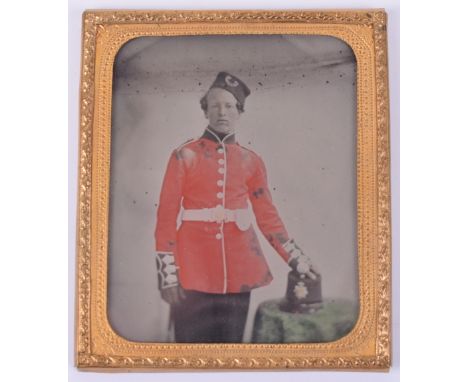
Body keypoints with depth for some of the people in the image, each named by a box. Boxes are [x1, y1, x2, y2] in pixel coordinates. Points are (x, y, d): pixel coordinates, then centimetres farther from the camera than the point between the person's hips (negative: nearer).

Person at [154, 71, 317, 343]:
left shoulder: (252, 161, 8)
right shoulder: (185, 156, -1)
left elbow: (268, 216, 12)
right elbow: (167, 217, -3)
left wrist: (296, 259, 7)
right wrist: (168, 274, -9)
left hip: (238, 274, 3)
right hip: (192, 273, -2)